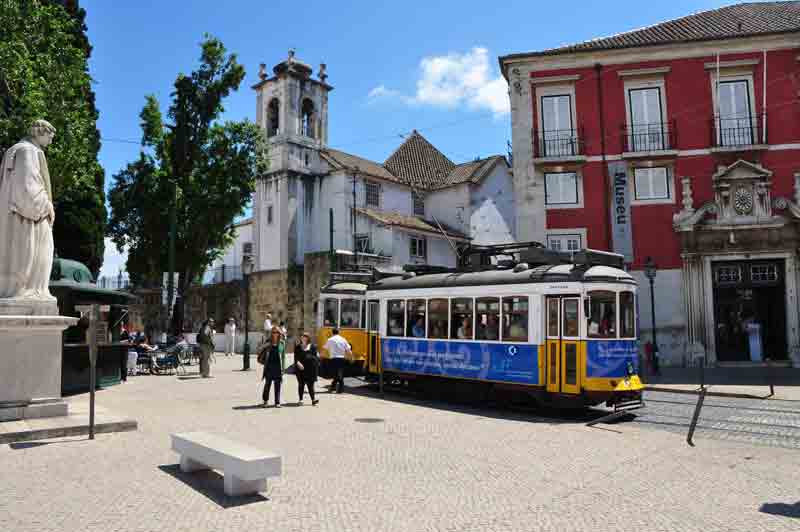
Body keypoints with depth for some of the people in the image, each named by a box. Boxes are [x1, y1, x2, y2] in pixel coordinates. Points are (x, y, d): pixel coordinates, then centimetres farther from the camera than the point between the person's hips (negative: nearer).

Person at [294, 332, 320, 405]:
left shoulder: (312, 346, 5)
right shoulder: (298, 347, 8)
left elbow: (315, 357, 5)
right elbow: (296, 357, 0)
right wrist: (298, 363, -18)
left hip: (310, 368, -1)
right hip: (300, 368, 1)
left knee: (310, 384, -4)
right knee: (301, 384, 6)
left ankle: (313, 399, -6)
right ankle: (300, 399, 12)